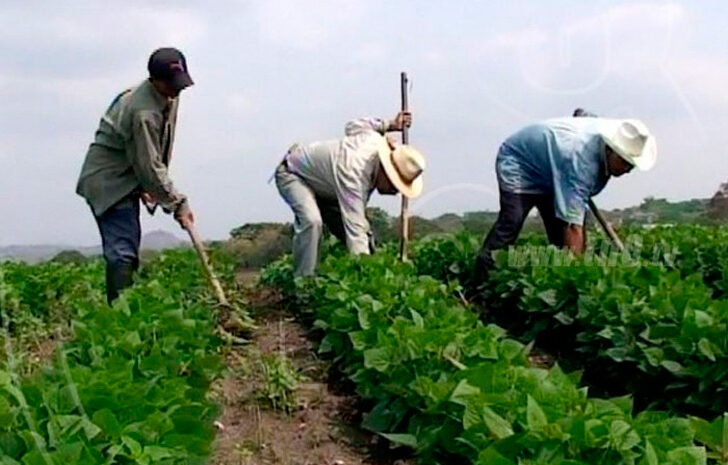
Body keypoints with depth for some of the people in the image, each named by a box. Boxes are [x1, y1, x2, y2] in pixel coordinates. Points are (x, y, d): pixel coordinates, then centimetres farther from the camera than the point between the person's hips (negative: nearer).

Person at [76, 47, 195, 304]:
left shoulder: (169, 98, 3)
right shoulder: (144, 112, -27)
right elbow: (150, 165, -24)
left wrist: (147, 186, 7)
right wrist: (177, 203, -18)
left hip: (126, 180, 10)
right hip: (108, 181, -10)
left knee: (127, 249, 11)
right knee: (122, 251, -16)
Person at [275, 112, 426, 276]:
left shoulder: (375, 139, -21)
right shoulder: (353, 172, -43)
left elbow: (353, 126, 4)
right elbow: (355, 229, -47)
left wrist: (390, 124, 0)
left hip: (323, 186, 8)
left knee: (365, 233, -5)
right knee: (312, 221, -38)